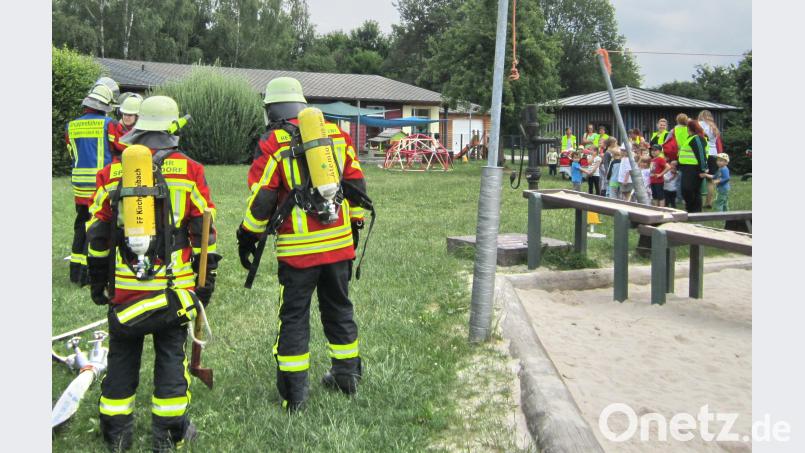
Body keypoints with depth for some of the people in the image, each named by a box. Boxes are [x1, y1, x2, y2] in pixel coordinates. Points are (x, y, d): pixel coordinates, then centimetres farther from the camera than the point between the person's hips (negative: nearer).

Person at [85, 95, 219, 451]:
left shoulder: (112, 172, 1)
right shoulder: (189, 171, -4)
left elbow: (97, 234, 6)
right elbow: (204, 231, -2)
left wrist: (97, 281, 16)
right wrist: (206, 279, 7)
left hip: (125, 286, 2)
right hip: (174, 286, -2)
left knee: (122, 357, 14)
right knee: (171, 355, 9)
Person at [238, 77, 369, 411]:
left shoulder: (273, 143, -6)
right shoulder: (336, 133, 8)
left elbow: (261, 199, -8)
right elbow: (356, 184, 11)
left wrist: (247, 238, 5)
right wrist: (352, 225, 22)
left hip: (298, 247, -4)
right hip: (339, 242, 4)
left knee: (294, 315, 6)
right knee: (339, 308, 19)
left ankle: (294, 391, 9)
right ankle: (347, 375, 28)